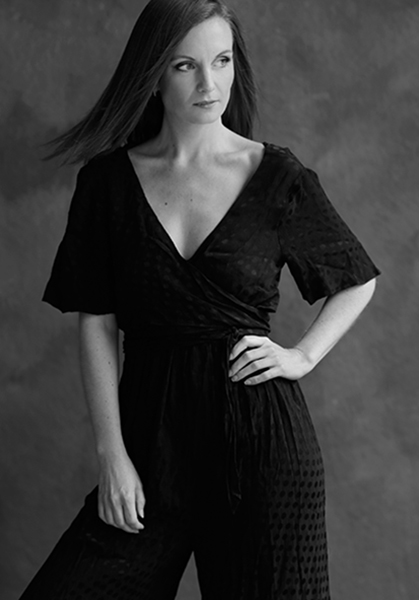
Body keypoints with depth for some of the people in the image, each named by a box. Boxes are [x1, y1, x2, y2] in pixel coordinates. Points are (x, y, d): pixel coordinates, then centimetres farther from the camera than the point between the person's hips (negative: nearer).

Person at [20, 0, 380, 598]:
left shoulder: (277, 176, -1)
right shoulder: (109, 180, 2)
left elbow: (359, 280, 14)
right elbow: (97, 324, 1)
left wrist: (302, 356, 0)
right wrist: (112, 455, -4)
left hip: (261, 434, -1)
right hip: (152, 429, 1)